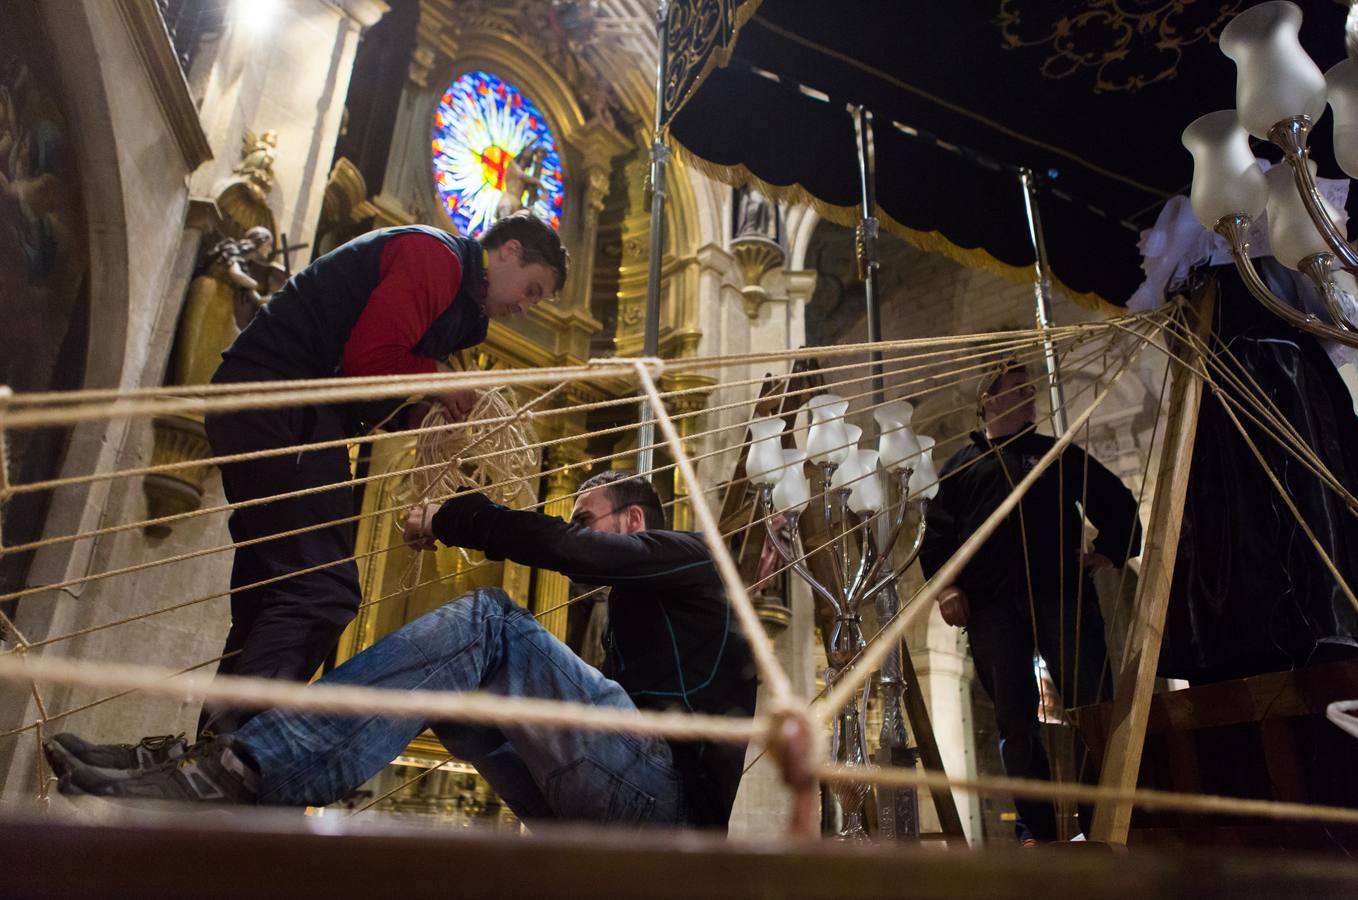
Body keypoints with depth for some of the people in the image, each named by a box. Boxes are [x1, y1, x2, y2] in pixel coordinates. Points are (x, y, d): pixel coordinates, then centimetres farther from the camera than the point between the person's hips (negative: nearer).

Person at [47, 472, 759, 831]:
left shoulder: (685, 553, 10)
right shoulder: (630, 612, 35)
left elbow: (562, 548, -8)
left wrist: (449, 520, 2)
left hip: (666, 793, -8)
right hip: (618, 815, 8)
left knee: (488, 622, -20)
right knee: (442, 678, 5)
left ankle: (238, 773, -28)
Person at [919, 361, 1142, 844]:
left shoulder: (1058, 453, 20)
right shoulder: (960, 466, 17)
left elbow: (1115, 500, 24)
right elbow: (937, 531, 9)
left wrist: (1111, 551, 11)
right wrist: (944, 585, -4)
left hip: (1063, 593, 1)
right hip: (991, 605, -1)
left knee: (1092, 703, -4)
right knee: (1014, 717, 0)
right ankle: (1036, 827, 7)